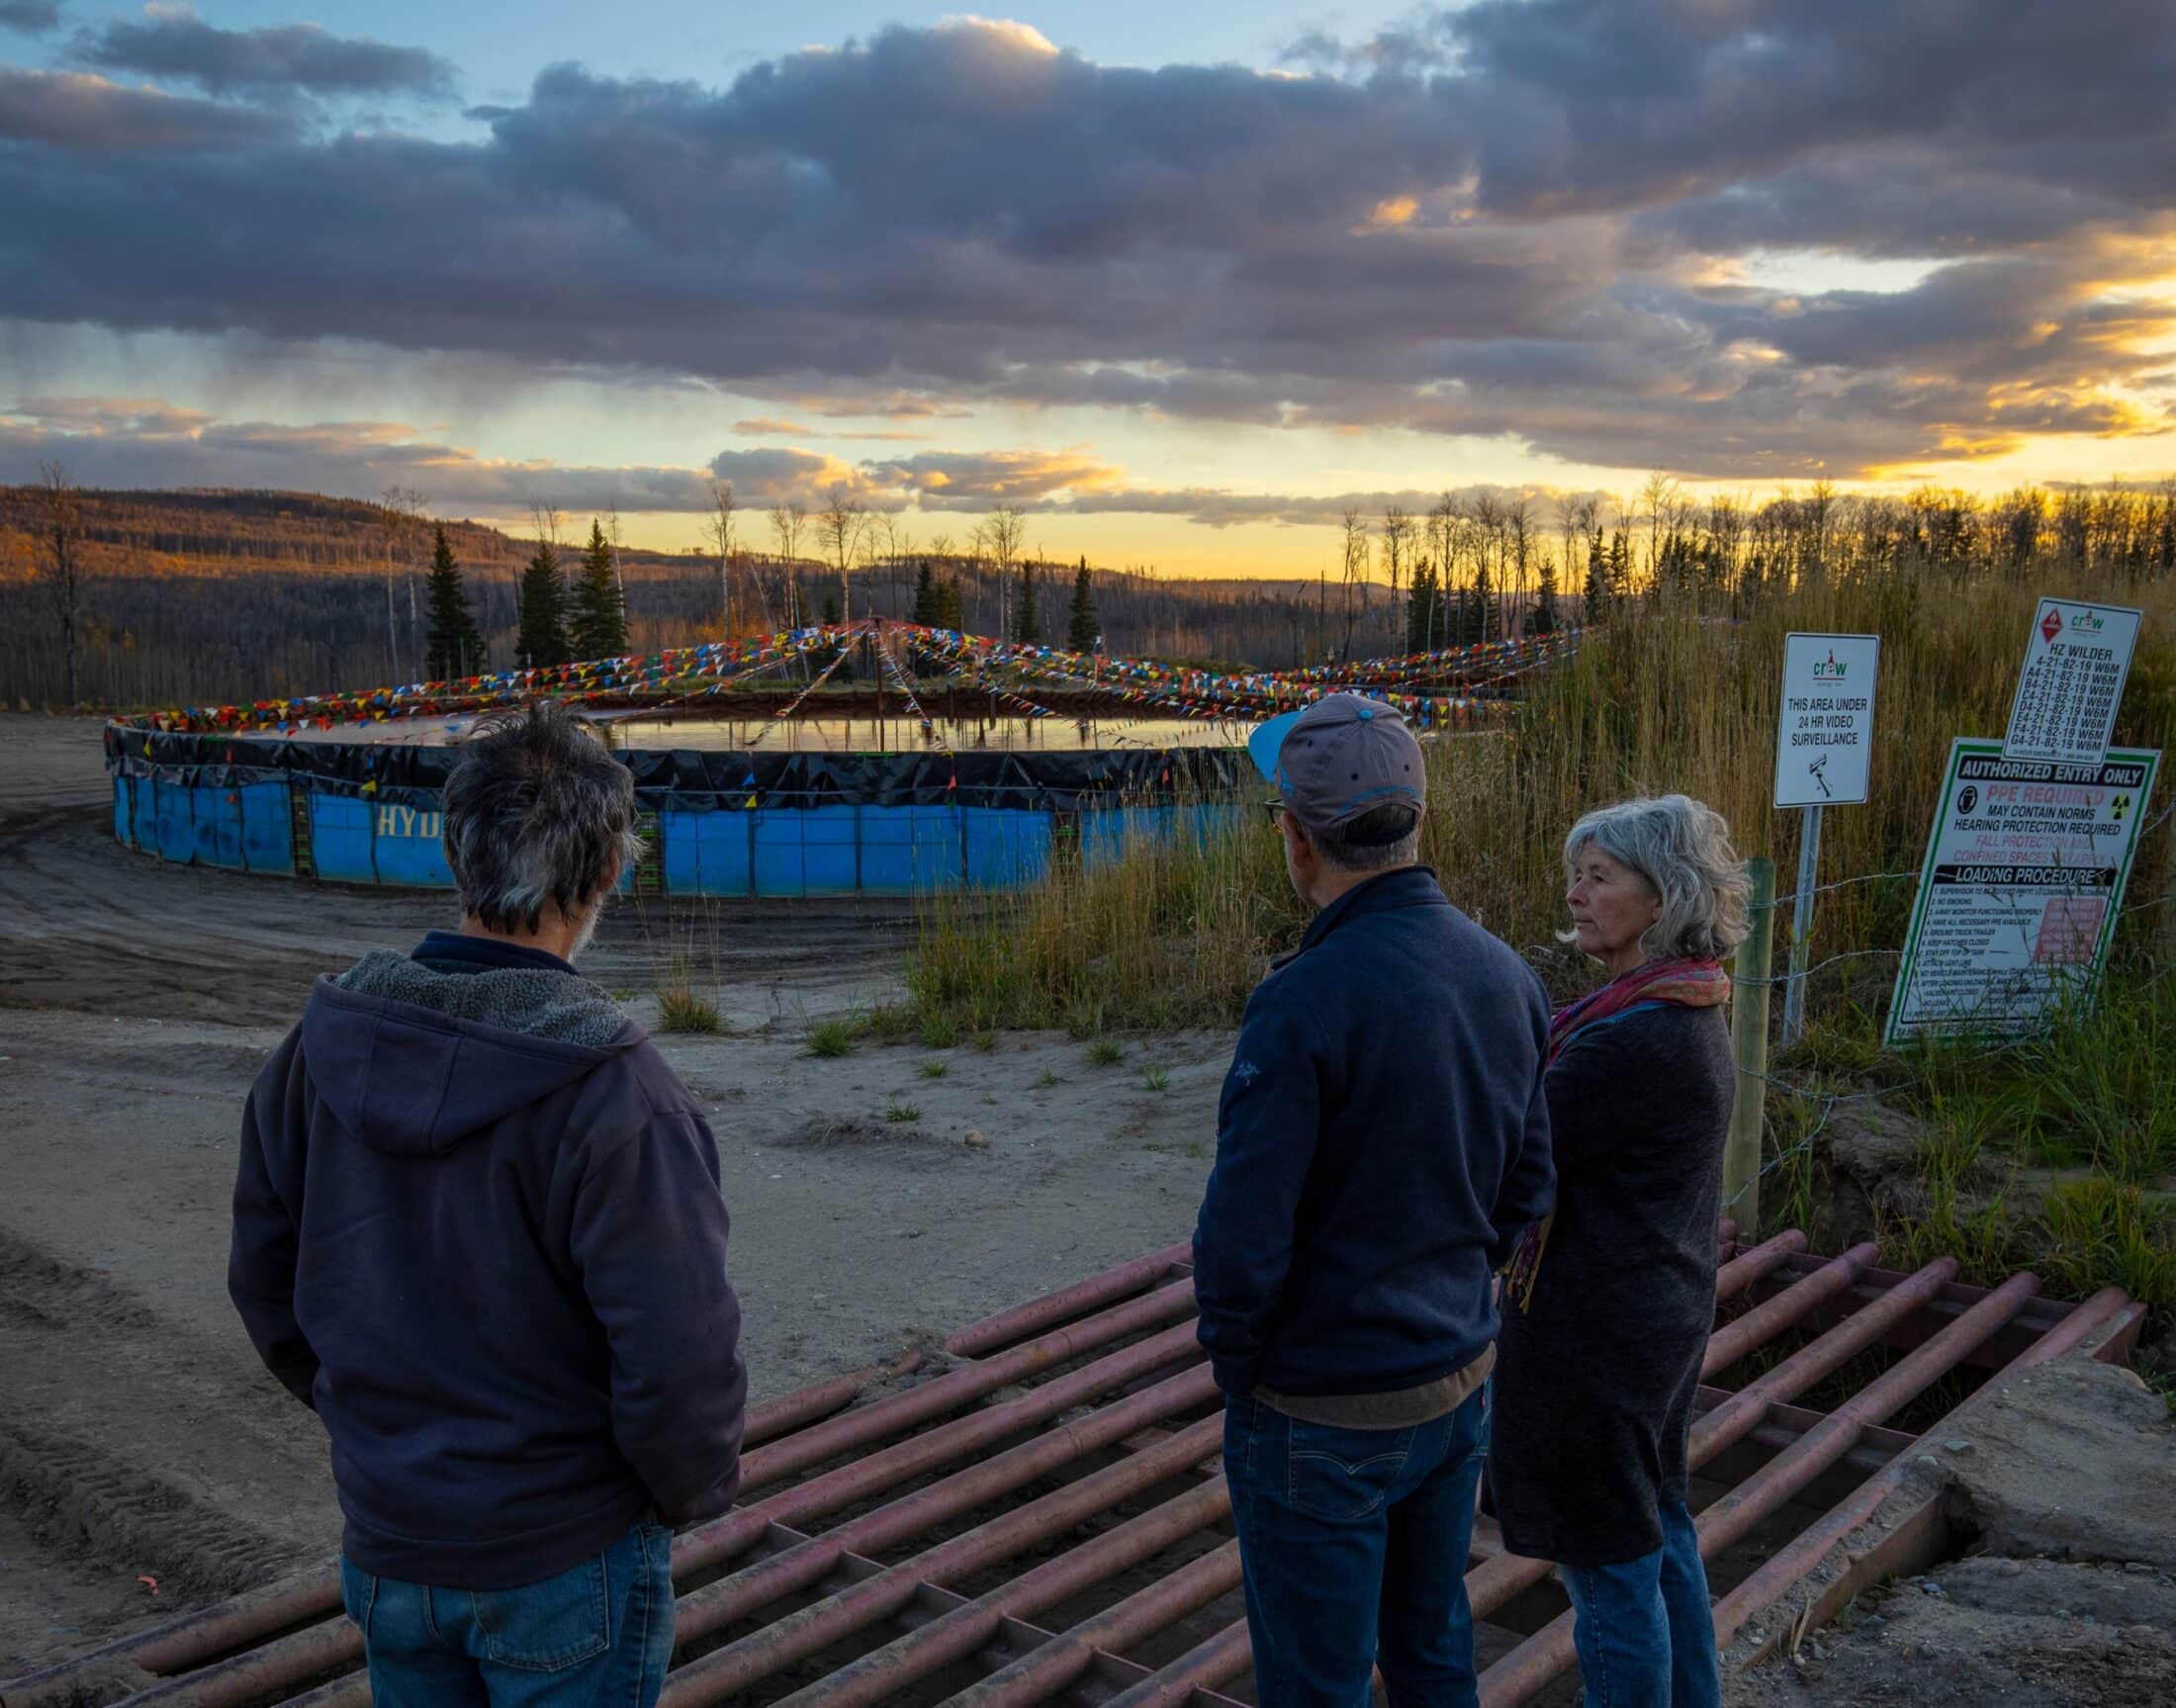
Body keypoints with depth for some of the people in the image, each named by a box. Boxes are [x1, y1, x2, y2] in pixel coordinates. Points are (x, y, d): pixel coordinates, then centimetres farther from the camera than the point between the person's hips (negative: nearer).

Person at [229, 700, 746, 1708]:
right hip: (567, 1555, -5)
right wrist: (696, 1490, -6)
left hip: (386, 1545, 5)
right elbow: (678, 1360, -26)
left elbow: (264, 1276, 3)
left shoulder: (326, 1047, -9)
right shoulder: (612, 1093, -28)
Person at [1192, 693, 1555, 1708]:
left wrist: (1235, 1366, -7)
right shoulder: (1507, 975, -4)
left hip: (1322, 1419, -7)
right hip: (1457, 1386, 7)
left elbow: (1242, 1241, -25)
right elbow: (1525, 1191, 4)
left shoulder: (1304, 1002, -27)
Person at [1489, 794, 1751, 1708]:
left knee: (1608, 1562, 6)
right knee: (1658, 1529, 25)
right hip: (1665, 1312, 10)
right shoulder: (1687, 1014, 4)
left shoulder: (1632, 1039, -27)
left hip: (1595, 1325, -10)